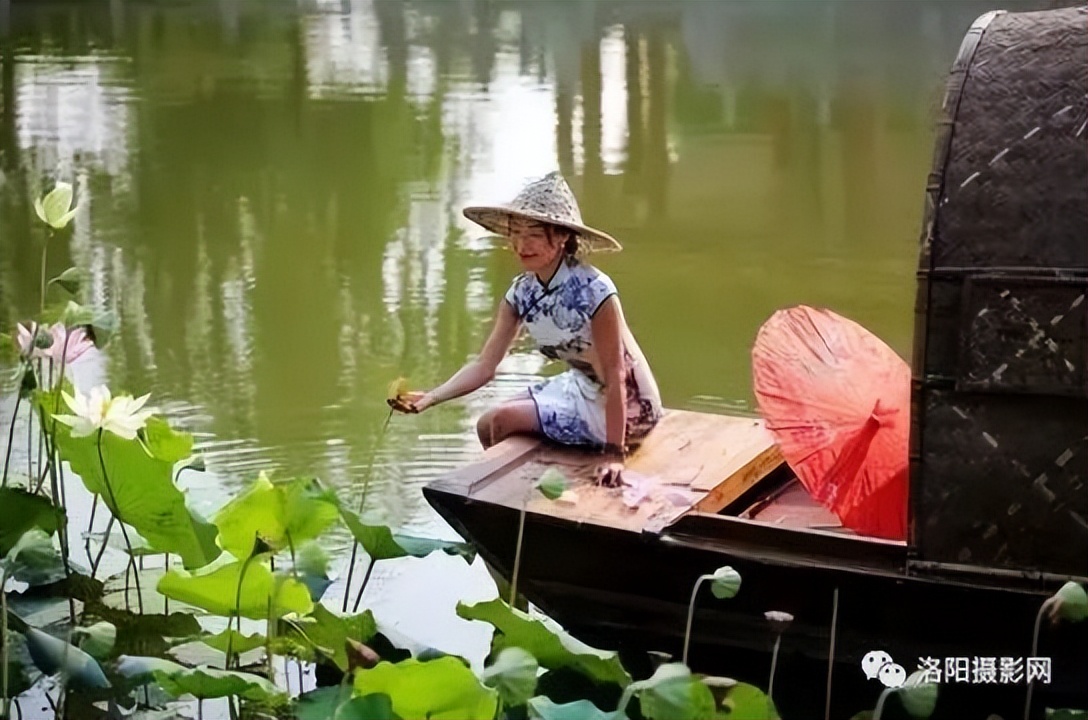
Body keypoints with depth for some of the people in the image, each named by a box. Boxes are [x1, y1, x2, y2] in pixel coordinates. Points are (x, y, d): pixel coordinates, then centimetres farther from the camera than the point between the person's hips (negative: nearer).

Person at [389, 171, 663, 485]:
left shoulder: (593, 291, -27)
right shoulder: (523, 292, -6)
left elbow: (614, 375, -25)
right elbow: (484, 365, -8)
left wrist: (614, 453, -29)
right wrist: (430, 397, -23)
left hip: (625, 408, -7)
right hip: (579, 387, 7)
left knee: (502, 421, -11)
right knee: (487, 426, 3)